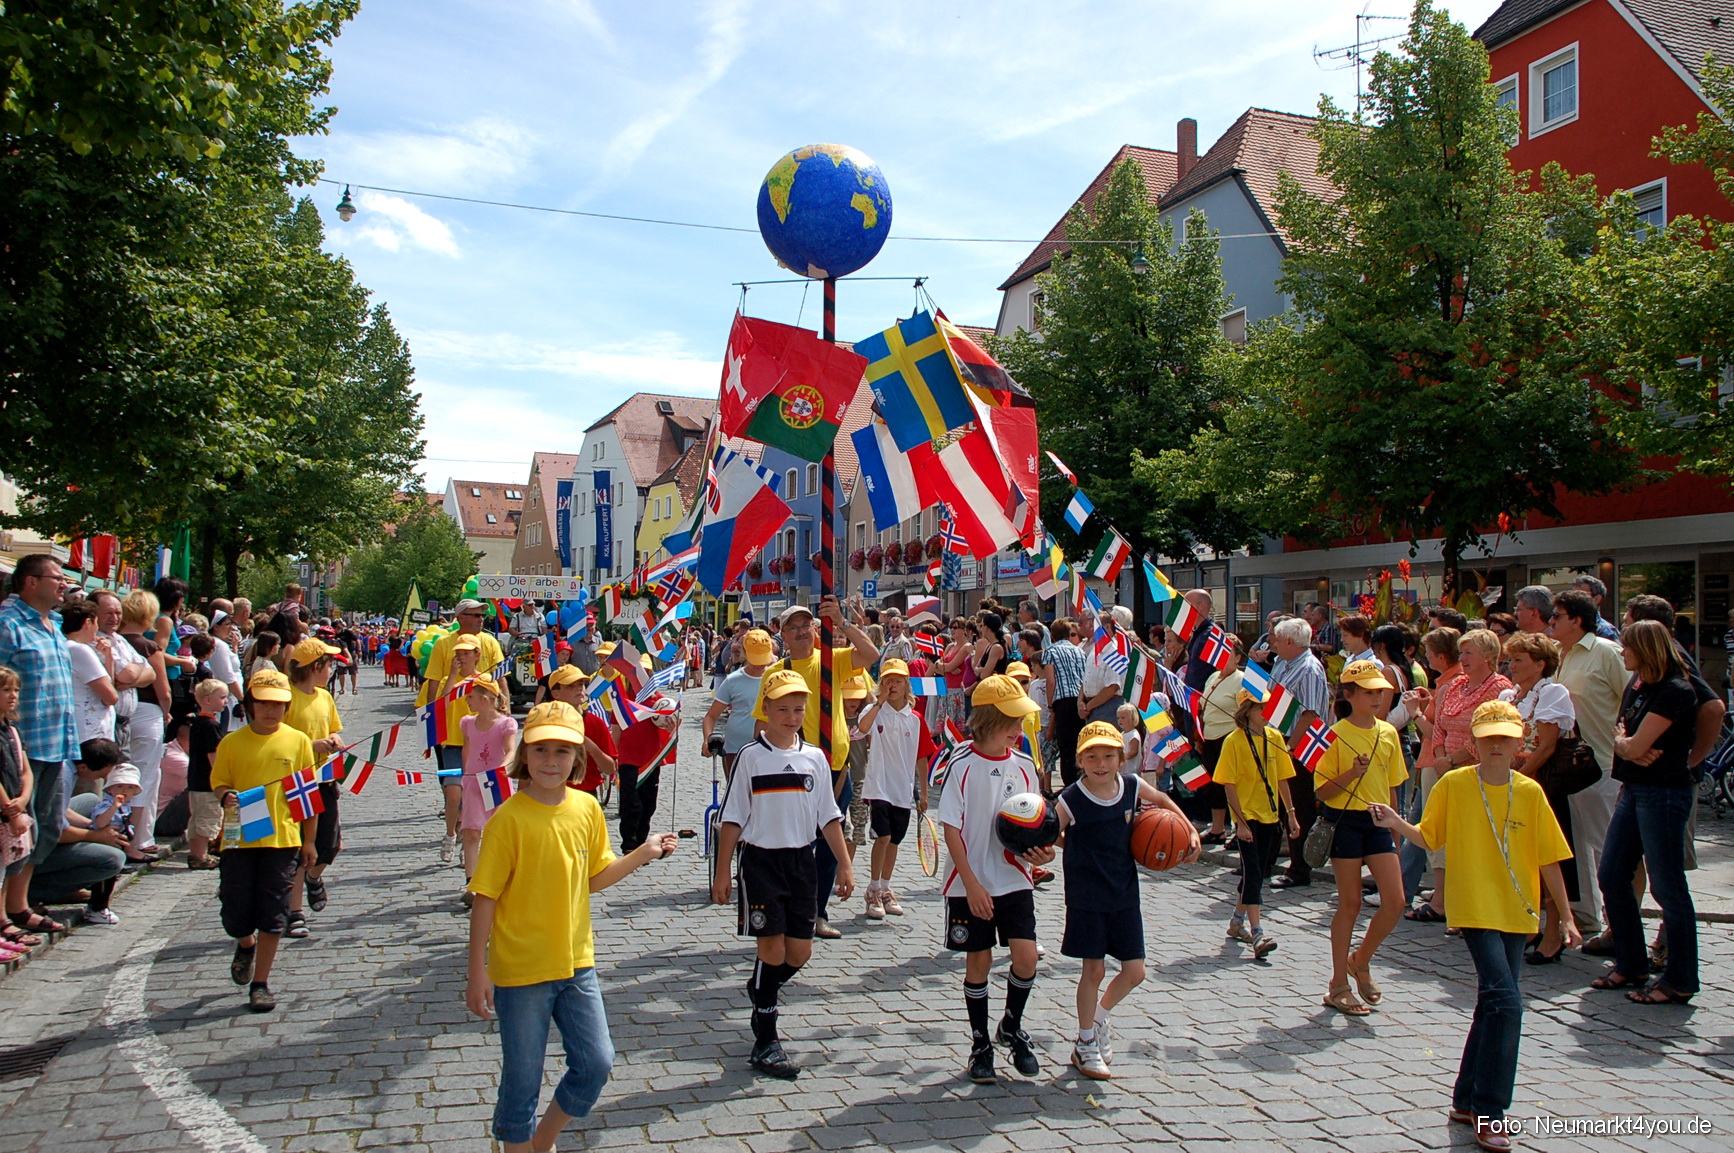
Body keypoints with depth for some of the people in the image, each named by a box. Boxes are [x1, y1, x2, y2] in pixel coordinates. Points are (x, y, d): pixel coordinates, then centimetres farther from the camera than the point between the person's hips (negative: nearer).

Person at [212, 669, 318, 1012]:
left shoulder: (298, 741, 1)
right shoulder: (232, 742, 2)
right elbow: (218, 782, 7)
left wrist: (308, 841, 6)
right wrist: (225, 797, -18)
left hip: (283, 839, 0)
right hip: (240, 838, 1)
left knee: (272, 915, 2)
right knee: (235, 914, 5)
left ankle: (260, 982, 15)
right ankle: (246, 945, 39)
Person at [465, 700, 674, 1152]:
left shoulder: (588, 809, -1)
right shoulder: (508, 818, -16)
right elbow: (484, 899, -12)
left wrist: (643, 853, 0)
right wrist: (476, 974, -12)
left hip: (576, 963, 5)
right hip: (520, 970, -5)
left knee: (596, 1064, 10)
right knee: (522, 1078, 6)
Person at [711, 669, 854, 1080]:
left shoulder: (814, 757, 5)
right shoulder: (751, 757, -6)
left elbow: (828, 817, 10)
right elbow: (733, 818, -4)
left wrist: (844, 865, 6)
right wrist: (722, 872, -7)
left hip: (802, 861, 4)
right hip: (761, 861, -4)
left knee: (799, 951, 6)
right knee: (772, 948, -4)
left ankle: (760, 992, 37)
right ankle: (765, 1043, 8)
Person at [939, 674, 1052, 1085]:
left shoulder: (1024, 767, 3)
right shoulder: (961, 765, -10)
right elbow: (951, 828, -10)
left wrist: (1039, 852, -10)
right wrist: (972, 884, -14)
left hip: (1015, 881, 3)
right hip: (971, 885, -3)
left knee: (1026, 956, -6)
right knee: (978, 961, 6)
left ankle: (1012, 1027, 21)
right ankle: (980, 1043, 25)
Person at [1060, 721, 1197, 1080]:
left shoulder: (1132, 786, -3)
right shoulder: (1071, 800, -16)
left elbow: (1163, 800, 17)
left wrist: (1190, 833, 11)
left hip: (1125, 894, 5)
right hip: (1087, 898, -5)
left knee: (1134, 972, 7)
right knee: (1093, 970, 3)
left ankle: (1098, 1017, 33)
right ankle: (1085, 1044, 22)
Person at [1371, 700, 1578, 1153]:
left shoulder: (1529, 792, 1)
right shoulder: (1454, 785, -4)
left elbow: (1548, 859, 5)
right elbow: (1429, 837, 4)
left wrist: (1566, 915, 5)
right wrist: (1396, 824, -15)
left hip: (1516, 912, 4)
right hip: (1474, 907, -4)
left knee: (1494, 1004, 11)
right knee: (1505, 1001, -16)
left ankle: (1468, 1101, 25)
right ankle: (1487, 1112, -7)